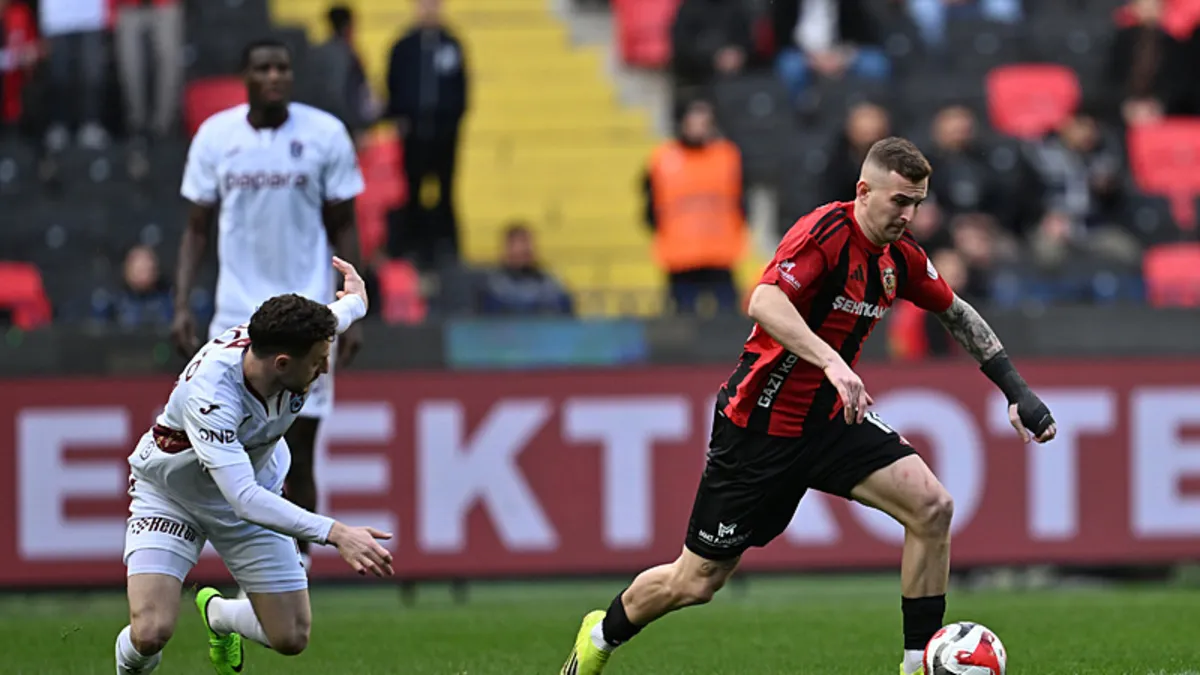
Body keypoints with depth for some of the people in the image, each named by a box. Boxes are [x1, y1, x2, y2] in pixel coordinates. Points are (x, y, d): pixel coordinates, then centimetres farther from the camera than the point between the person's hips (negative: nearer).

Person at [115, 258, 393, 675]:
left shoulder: (292, 338, -24)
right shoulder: (209, 394, -42)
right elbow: (245, 500, -48)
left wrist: (356, 301, 27)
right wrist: (335, 534, -55)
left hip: (253, 489, 5)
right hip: (170, 495, -5)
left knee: (291, 638, 1)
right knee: (151, 633, -23)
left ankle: (219, 613, 36)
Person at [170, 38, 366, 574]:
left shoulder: (325, 135, -2)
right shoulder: (215, 136, 1)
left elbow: (343, 229, 4)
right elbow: (197, 229, 8)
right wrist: (182, 305, -2)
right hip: (237, 314, 1)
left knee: (297, 457, -1)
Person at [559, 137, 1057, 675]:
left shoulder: (900, 257, 2)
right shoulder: (826, 231, -21)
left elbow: (957, 315, 19)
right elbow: (764, 302, -37)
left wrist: (1015, 389, 14)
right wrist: (832, 363, -48)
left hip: (831, 418, 6)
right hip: (760, 424, -6)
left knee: (932, 507, -15)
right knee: (696, 582, 3)